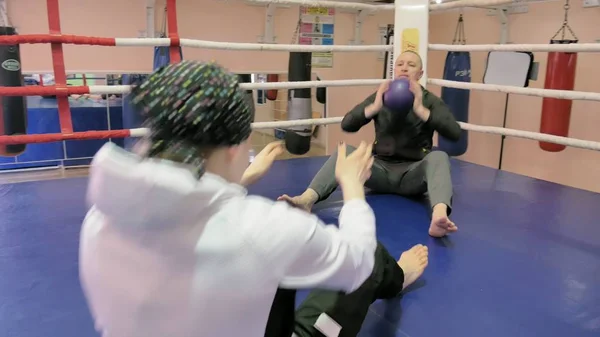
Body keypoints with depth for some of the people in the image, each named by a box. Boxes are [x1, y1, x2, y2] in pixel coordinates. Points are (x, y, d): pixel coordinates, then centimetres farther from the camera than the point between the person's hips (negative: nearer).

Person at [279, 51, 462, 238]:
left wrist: (421, 110, -27)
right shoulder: (381, 96, 7)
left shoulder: (430, 101, 1)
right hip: (381, 169, 2)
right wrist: (374, 107, -23)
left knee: (438, 157, -32)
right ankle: (307, 199, -45)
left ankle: (438, 215, -61)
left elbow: (455, 133, -15)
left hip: (413, 174, -2)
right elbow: (346, 124, -6)